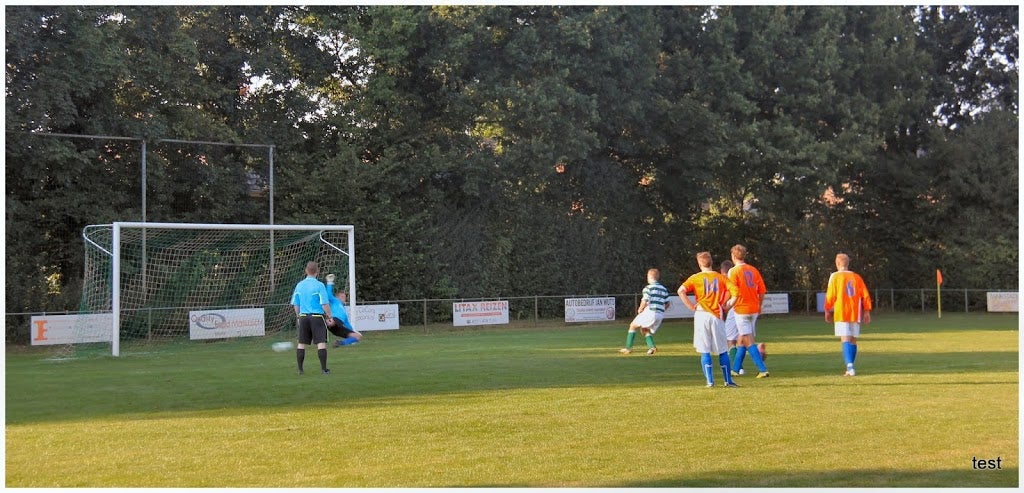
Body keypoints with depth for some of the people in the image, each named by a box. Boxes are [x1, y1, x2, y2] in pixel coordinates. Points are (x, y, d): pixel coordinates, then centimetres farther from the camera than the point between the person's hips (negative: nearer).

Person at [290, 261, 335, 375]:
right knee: (321, 343, -2)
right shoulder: (319, 285, -9)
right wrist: (330, 317, -3)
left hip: (303, 317, 5)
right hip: (317, 316, -5)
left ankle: (300, 369, 11)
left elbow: (295, 304, 11)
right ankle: (324, 369, -3)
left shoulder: (299, 285, 7)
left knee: (301, 343, 9)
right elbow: (325, 304, -12)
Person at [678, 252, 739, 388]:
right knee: (722, 350, 10)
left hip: (701, 315, -1)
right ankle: (728, 380, 11)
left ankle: (710, 381, -2)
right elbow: (735, 291, -5)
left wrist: (691, 306, -4)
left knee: (704, 351, 3)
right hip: (717, 315, 1)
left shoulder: (695, 278, 2)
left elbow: (681, 291, -13)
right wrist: (726, 307, 3)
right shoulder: (721, 277, 7)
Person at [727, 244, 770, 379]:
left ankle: (763, 369, -11)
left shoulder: (734, 271, -9)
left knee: (748, 341, -4)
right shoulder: (754, 270, 7)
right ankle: (735, 369, 25)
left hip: (741, 309, -6)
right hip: (754, 309, 6)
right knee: (741, 340, 17)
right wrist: (759, 306, 20)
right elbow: (762, 292, 8)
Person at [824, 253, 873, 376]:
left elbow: (830, 295, -5)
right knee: (853, 341, 13)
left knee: (846, 340, -9)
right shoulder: (856, 277, 8)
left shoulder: (835, 276, -3)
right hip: (855, 314, 4)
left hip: (841, 314, -4)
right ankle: (850, 368, 14)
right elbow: (865, 295, 6)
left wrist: (828, 311, 5)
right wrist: (867, 311, 11)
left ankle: (850, 367, -24)